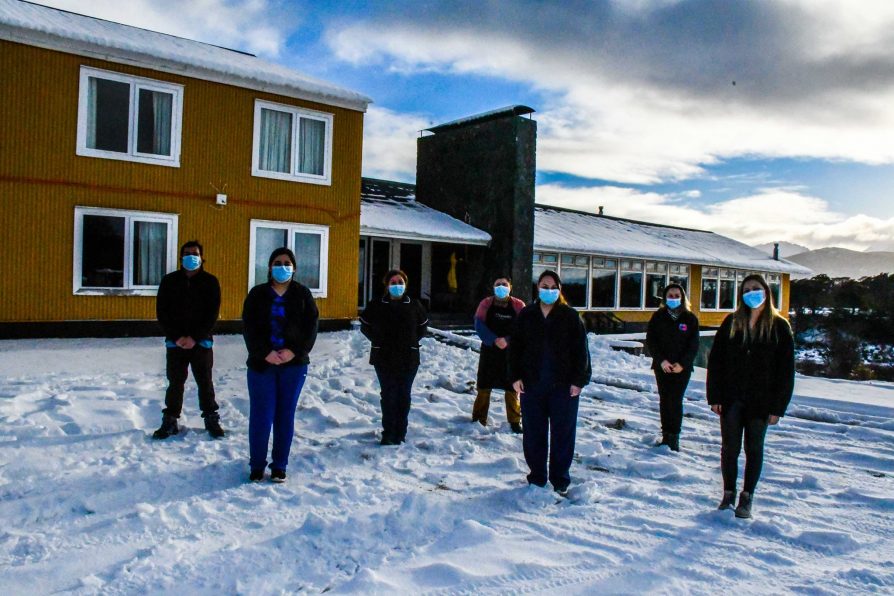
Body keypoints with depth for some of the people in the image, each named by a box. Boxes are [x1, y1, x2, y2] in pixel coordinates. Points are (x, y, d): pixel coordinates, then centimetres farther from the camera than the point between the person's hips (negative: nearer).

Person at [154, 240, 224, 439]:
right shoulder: (169, 281, 3)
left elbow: (212, 313, -4)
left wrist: (195, 337, -12)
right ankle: (170, 421, 18)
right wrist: (176, 337, -10)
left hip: (201, 341, -1)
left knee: (205, 382, 6)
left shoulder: (210, 281, 0)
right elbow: (162, 312, 1)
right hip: (175, 342, 1)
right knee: (175, 382, 7)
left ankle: (211, 419, 16)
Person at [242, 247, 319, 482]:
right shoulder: (257, 294, 5)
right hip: (262, 363, 0)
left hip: (294, 364, 1)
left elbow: (311, 327, 0)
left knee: (286, 415, 6)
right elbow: (249, 328, -2)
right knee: (261, 415, 1)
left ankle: (280, 466, 17)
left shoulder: (302, 294, 6)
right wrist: (265, 353, -14)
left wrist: (294, 351, -13)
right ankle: (257, 465, 15)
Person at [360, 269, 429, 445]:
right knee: (388, 394, 0)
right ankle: (388, 433, 9)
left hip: (408, 358, 1)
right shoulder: (376, 306, 0)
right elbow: (365, 326, 10)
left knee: (403, 395, 6)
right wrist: (379, 340, 1)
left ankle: (400, 434, 16)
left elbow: (423, 328, 14)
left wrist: (412, 341, 2)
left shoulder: (414, 306, 2)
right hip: (384, 358, -1)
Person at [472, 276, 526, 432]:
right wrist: (495, 340, -22)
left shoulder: (518, 306, -1)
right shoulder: (486, 304, 1)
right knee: (484, 386, 7)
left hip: (511, 353, -1)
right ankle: (479, 419, 19)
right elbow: (479, 325, -9)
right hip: (489, 351, 1)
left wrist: (507, 340, -20)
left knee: (512, 388, 3)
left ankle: (515, 421, 15)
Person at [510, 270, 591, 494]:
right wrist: (515, 376, 0)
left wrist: (579, 380, -6)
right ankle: (537, 477, 23)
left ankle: (560, 479, 20)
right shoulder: (526, 315, 6)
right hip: (532, 384, 2)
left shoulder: (570, 316, 0)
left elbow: (581, 350, -1)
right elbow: (515, 347, 8)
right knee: (534, 433, 9)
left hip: (564, 385, -2)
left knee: (562, 433, 6)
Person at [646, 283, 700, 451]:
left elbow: (694, 345, 1)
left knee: (675, 401, -7)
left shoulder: (690, 318, 3)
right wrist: (661, 360, -10)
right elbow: (650, 340, 1)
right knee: (664, 400, 5)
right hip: (662, 366, 2)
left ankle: (674, 438, -2)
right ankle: (666, 436, 12)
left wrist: (682, 364, -11)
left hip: (682, 368, -1)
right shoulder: (658, 317, 5)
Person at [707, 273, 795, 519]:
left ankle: (747, 497, 22)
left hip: (760, 401, -1)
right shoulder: (731, 323, 2)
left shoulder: (779, 327, -2)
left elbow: (786, 370, -2)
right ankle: (728, 493, 24)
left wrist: (777, 407, -7)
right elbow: (715, 361, 2)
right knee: (729, 448, 7)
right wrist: (714, 397, -4)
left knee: (754, 449, 9)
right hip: (731, 399, 1)